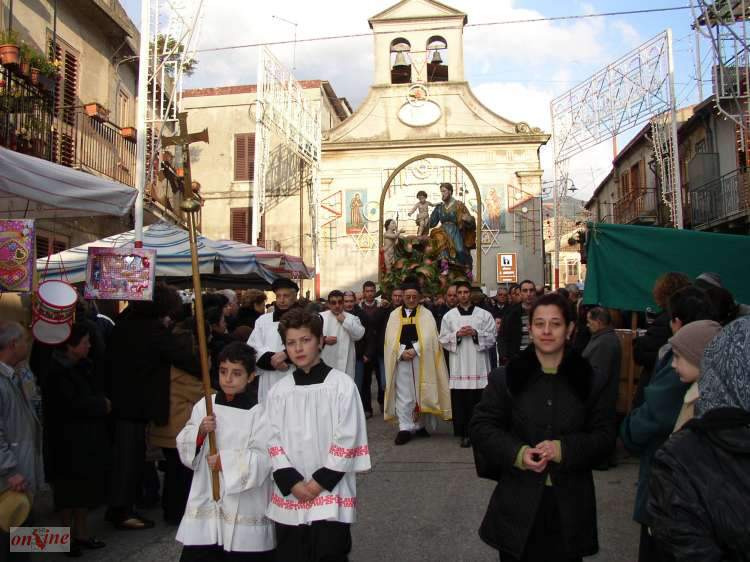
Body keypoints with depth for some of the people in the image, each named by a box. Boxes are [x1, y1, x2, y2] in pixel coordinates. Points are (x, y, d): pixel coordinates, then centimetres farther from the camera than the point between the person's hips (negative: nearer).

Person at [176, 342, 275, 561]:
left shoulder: (257, 413, -10)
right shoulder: (203, 405, 4)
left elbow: (263, 459, -14)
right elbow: (184, 449, 7)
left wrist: (225, 461, -17)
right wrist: (200, 431, -11)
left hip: (244, 508, -3)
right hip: (205, 503, 4)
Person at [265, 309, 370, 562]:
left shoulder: (342, 384, -7)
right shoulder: (279, 390, 4)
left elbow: (347, 438, -9)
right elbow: (273, 440, 2)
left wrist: (320, 482, -11)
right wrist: (293, 483, -9)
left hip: (331, 492, -3)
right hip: (289, 494, 4)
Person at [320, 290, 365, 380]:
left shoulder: (351, 318, 6)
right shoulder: (320, 317, 6)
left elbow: (359, 334, -8)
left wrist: (345, 321, -9)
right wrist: (324, 340, -14)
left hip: (344, 364, 0)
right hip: (324, 363, 0)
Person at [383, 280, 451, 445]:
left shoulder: (426, 314, 5)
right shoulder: (394, 315, 9)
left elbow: (428, 338, -6)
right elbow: (391, 339, 2)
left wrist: (415, 350, -18)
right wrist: (402, 353, -13)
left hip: (422, 360, -1)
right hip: (401, 360, 1)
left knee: (421, 392, 6)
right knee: (403, 395, 0)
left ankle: (421, 424, 18)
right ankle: (405, 428, 4)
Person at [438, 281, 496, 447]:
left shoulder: (484, 315, 7)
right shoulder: (449, 316, 9)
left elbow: (491, 338, 3)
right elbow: (443, 340, 6)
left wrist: (475, 333, -10)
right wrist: (457, 334, -9)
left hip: (478, 364, 0)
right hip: (458, 365, 1)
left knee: (478, 400, -1)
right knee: (459, 400, 0)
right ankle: (464, 433, 9)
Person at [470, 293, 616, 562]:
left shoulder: (590, 379, 1)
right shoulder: (506, 377, -1)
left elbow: (605, 435, 0)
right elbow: (480, 426, -1)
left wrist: (563, 449, -17)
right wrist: (517, 453, -17)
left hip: (570, 502, 1)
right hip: (518, 499, 0)